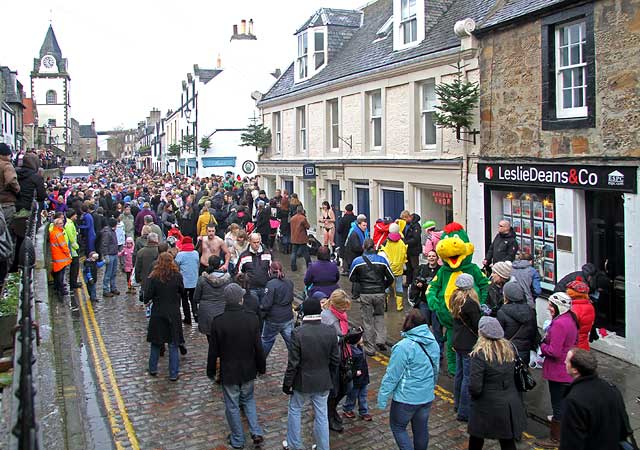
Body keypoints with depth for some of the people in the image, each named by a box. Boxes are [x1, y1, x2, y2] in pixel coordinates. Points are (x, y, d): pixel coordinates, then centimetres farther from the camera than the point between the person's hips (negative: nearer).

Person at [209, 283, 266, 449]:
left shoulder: (218, 322, -18)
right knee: (248, 400, 24)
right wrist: (261, 367, 8)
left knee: (232, 406, 14)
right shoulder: (252, 319, -15)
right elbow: (259, 348, -7)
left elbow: (213, 351, -9)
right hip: (248, 371, 2)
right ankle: (256, 432, 16)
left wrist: (211, 370, 8)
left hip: (228, 372, -2)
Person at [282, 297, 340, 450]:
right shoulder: (331, 331, -11)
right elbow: (335, 360, -2)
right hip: (323, 382, 3)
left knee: (295, 411, 19)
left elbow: (293, 363, -16)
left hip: (302, 382, -2)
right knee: (321, 415, 16)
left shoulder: (298, 333, -22)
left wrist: (287, 383, -3)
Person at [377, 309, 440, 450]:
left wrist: (382, 397, -11)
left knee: (397, 426, 12)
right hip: (427, 397, 7)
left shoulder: (404, 346, -22)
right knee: (421, 429, 19)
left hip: (406, 398, -6)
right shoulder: (434, 343, 1)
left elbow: (392, 375, -19)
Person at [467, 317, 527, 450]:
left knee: (476, 439, 19)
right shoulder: (509, 348, -4)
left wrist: (473, 392, -3)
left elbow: (475, 388, -22)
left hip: (488, 407, -4)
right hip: (510, 405, 5)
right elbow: (514, 372, 11)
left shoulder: (480, 354, -22)